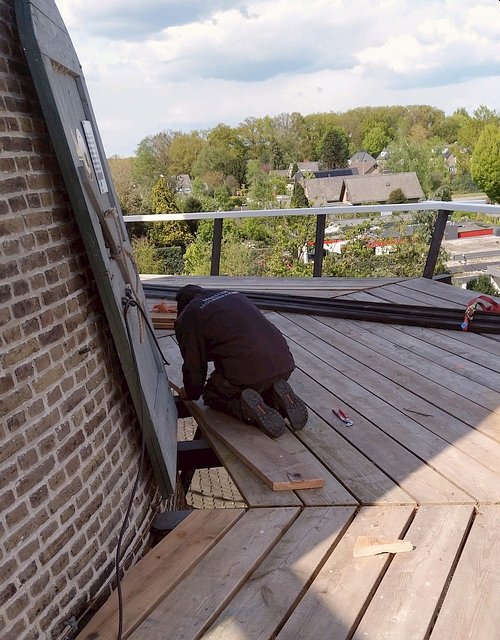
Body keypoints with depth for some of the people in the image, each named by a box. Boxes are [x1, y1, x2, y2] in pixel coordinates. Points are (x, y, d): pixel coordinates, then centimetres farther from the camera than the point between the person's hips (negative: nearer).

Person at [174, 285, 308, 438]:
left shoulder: (187, 318, 8)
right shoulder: (235, 295, 29)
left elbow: (194, 363, 8)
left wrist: (191, 393, 28)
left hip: (244, 372, -6)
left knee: (213, 396, 22)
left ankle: (244, 409, -7)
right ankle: (277, 396, 5)